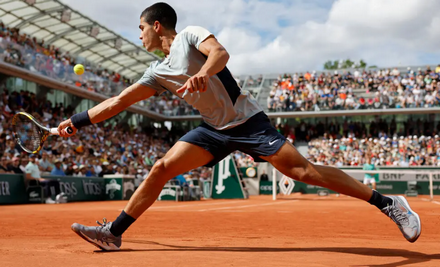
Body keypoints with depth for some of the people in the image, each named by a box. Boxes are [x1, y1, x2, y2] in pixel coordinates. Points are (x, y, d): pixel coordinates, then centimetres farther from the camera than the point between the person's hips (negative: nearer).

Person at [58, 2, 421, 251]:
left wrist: (202, 74, -46)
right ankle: (114, 233, 2)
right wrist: (76, 122, 14)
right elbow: (118, 102, 14)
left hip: (246, 120, -6)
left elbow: (220, 52, -26)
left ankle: (388, 203, -8)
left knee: (301, 169, -15)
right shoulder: (157, 72, 12)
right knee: (162, 169, -5)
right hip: (214, 129, 7)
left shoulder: (190, 34, -6)